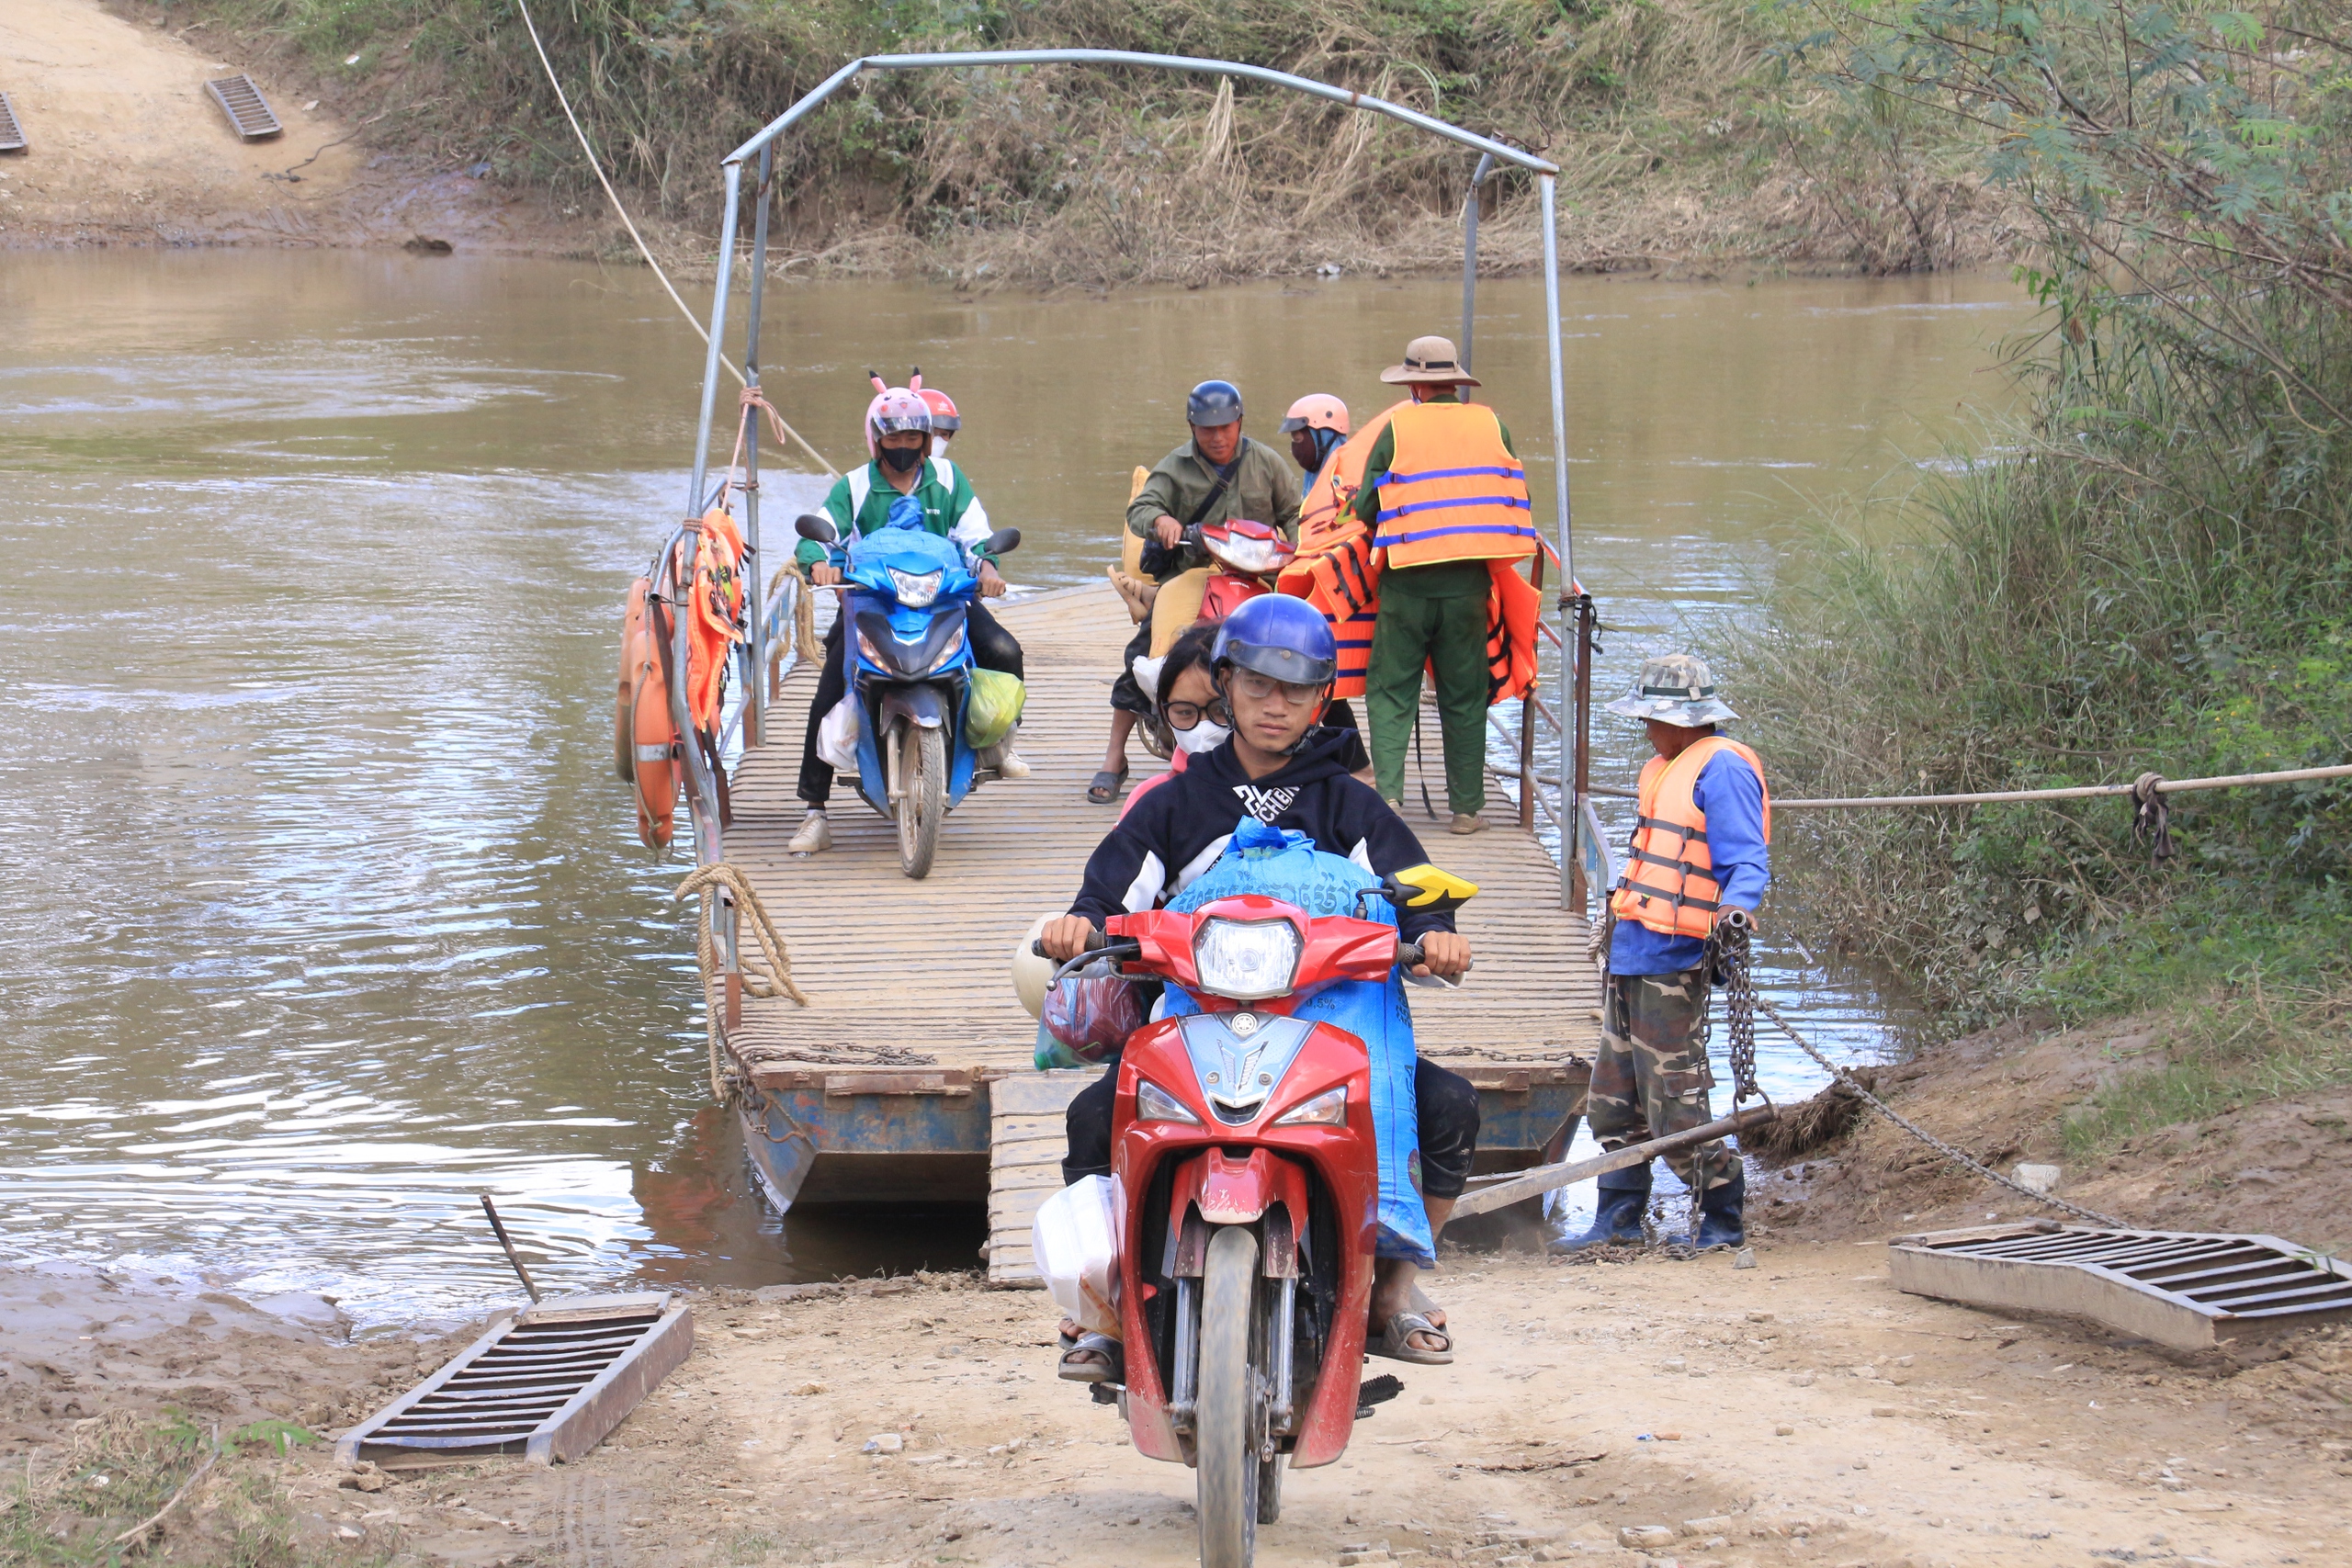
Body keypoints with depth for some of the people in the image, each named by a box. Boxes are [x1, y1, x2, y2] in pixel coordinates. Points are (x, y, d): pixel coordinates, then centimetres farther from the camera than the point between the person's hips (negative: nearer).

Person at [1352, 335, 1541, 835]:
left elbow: (1365, 509, 0)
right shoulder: (1492, 426, 4)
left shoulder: (1398, 428, -3)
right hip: (1469, 582, 2)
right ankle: (1466, 807, 11)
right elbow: (1512, 499, 10)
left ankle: (1387, 791, -9)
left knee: (1391, 690, 6)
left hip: (1407, 581, -2)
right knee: (1464, 695, 10)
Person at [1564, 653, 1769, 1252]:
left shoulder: (1721, 769, -10)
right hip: (1632, 957, 10)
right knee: (1612, 1098, 13)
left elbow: (1747, 863, -18)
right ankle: (1618, 1219, 20)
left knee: (1674, 1108, -7)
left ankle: (1722, 1219, 5)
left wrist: (1735, 913, -36)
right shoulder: (1664, 769, 20)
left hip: (1672, 962, -10)